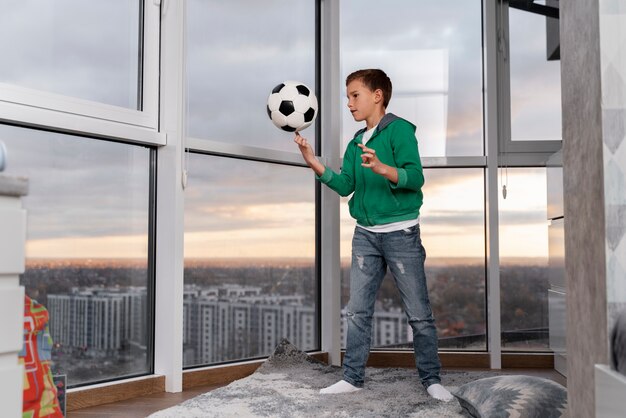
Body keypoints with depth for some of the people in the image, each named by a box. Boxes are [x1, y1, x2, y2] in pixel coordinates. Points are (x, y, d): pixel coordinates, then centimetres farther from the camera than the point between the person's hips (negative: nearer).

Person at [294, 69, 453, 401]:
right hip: (365, 234, 6)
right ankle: (352, 378, 16)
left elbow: (415, 177, -18)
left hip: (401, 232, -6)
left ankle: (431, 380, 14)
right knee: (358, 311, 7)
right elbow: (344, 186, 7)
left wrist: (382, 168, -35)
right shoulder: (356, 142, 13)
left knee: (419, 313, 1)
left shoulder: (399, 130, -8)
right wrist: (313, 163, -4)